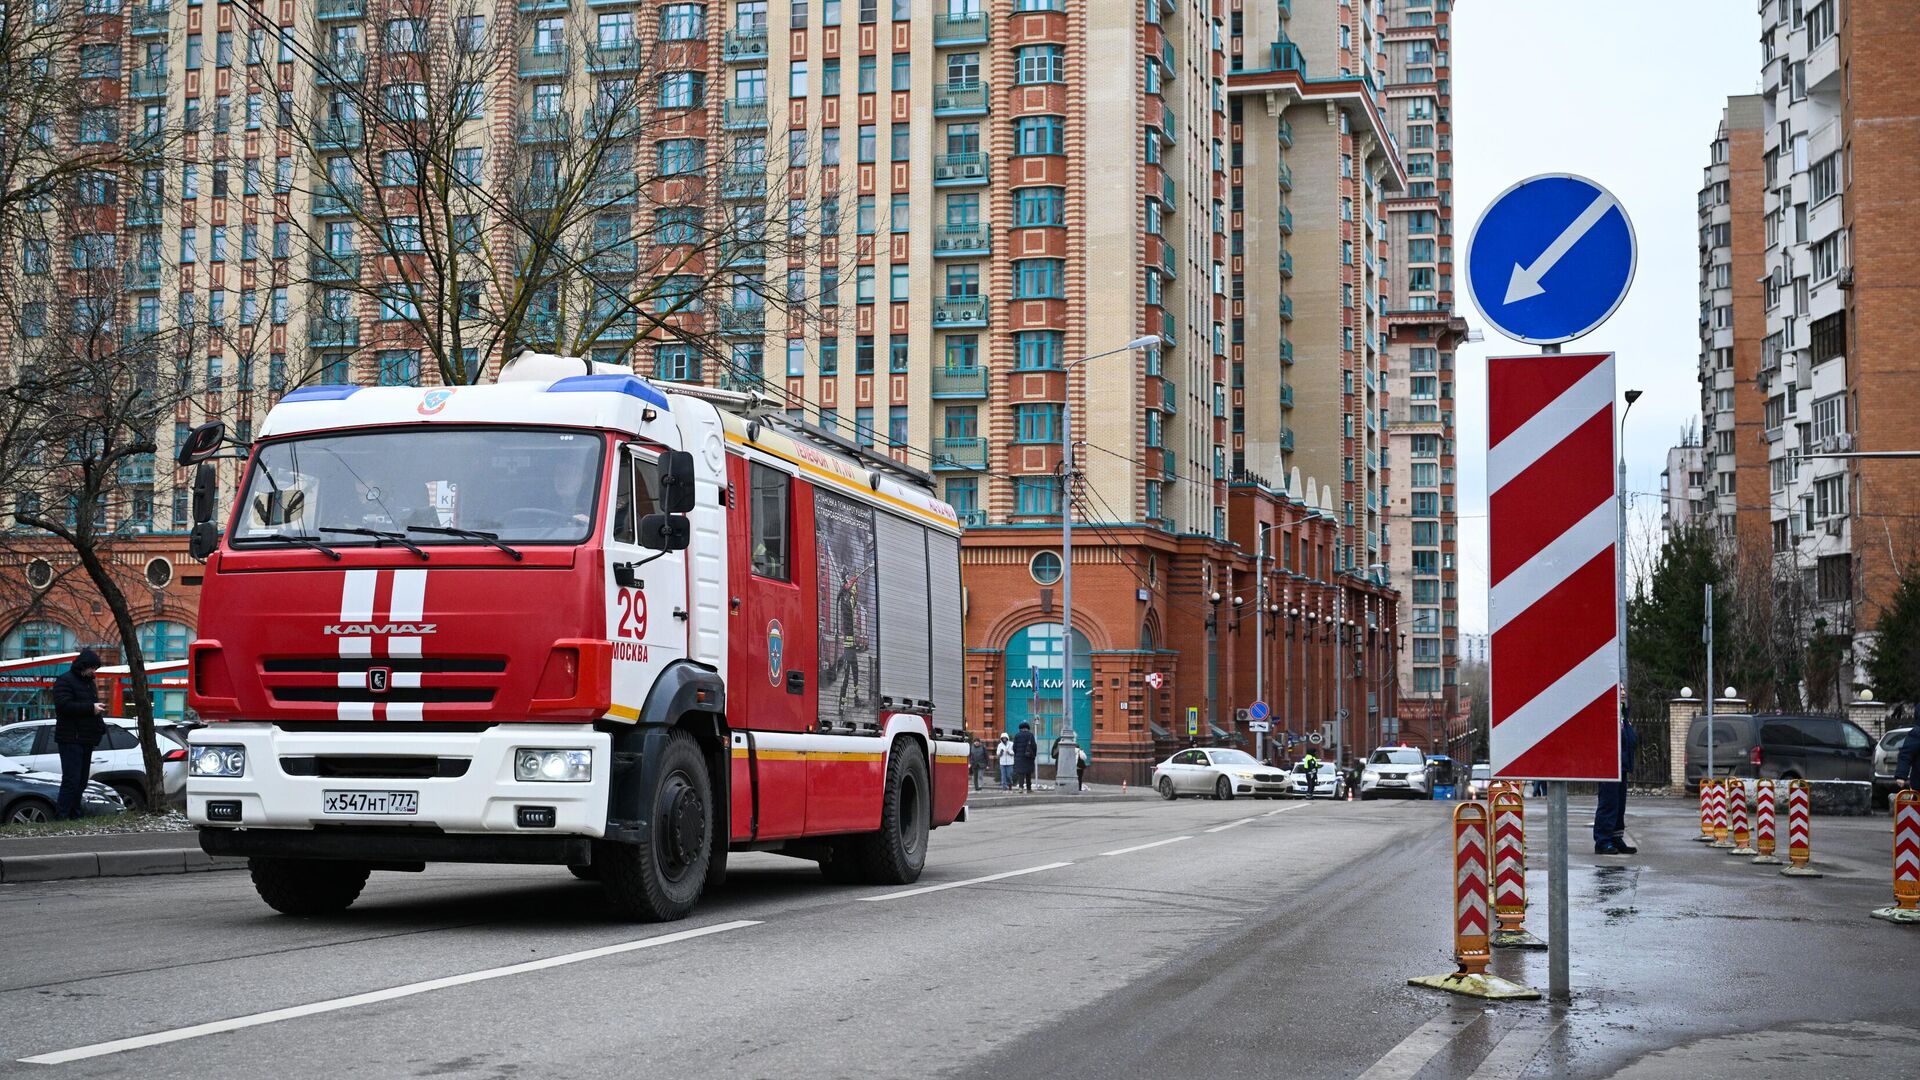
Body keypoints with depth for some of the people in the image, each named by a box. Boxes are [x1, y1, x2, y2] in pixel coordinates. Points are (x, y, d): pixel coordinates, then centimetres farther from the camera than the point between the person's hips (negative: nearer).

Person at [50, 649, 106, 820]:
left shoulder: (88, 682, 21)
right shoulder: (65, 680, -7)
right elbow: (64, 705, -20)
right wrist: (91, 708, -21)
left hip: (86, 740, 9)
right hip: (71, 740, -9)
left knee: (81, 781, 9)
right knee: (71, 779, -14)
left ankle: (74, 815, 14)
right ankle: (61, 816, -13)